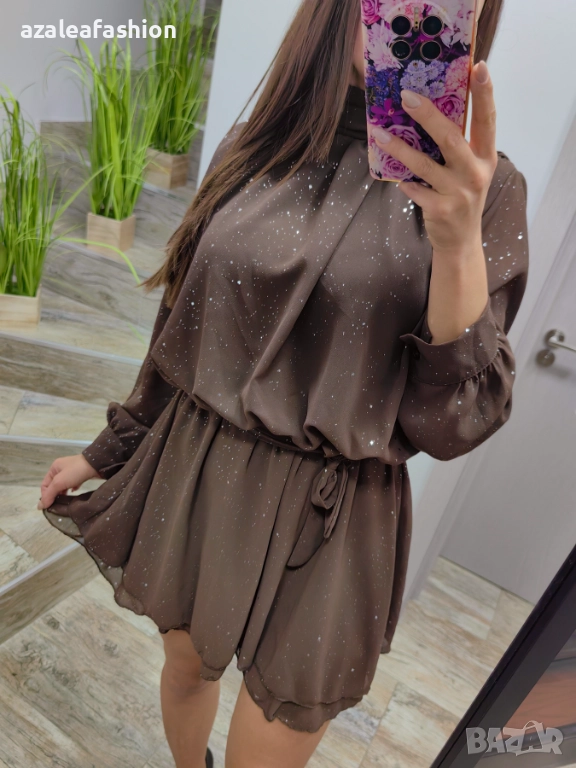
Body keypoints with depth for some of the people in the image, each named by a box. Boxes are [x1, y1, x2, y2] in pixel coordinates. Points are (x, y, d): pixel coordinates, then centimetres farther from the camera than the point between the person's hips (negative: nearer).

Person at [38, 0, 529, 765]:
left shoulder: (484, 188, -8)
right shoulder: (255, 148, 1)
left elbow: (450, 423, -13)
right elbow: (185, 325, 8)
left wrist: (460, 244, -28)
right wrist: (106, 451, 15)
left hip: (325, 525, -3)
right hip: (189, 478, 4)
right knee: (186, 666, 25)